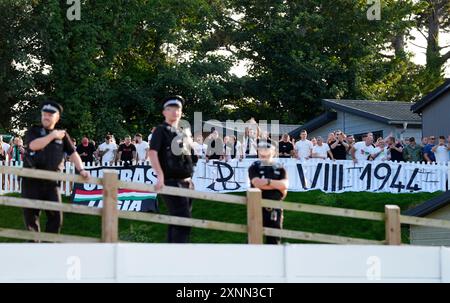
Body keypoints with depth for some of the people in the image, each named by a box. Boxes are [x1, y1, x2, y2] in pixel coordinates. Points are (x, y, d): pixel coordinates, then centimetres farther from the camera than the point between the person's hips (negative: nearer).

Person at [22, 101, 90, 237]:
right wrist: (53, 136, -14)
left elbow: (73, 153, 8)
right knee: (31, 214, 0)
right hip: (31, 181, -2)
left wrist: (81, 170, -7)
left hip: (51, 181, 2)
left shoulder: (62, 135, 11)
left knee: (56, 215, -2)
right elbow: (33, 145, -18)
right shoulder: (33, 131, 3)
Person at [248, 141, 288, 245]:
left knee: (274, 238, 8)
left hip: (275, 208, 2)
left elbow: (285, 185, -7)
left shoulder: (279, 169, 9)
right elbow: (257, 183, -15)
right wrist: (277, 185, -10)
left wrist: (268, 181, -14)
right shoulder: (254, 168, 2)